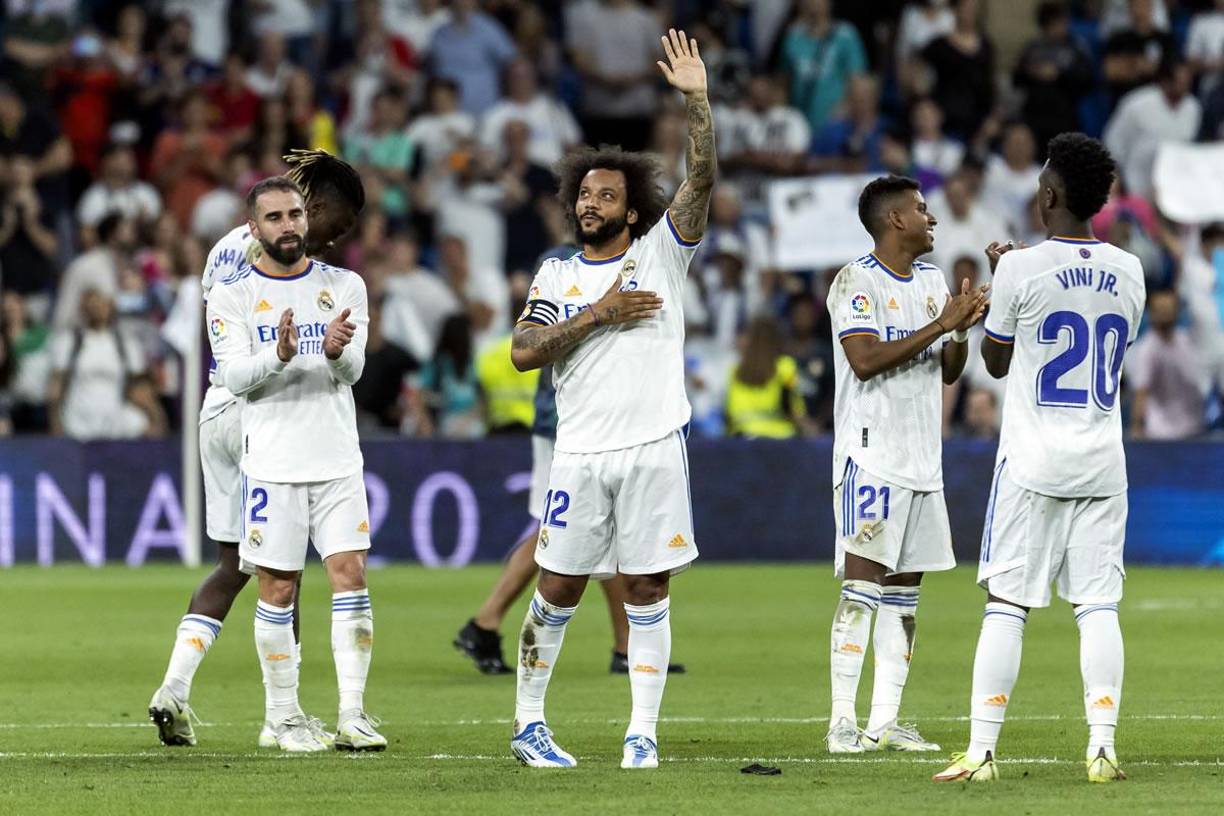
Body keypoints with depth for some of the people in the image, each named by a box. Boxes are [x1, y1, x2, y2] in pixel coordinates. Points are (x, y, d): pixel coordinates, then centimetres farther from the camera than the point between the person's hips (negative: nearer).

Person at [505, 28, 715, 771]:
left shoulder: (661, 252, 6)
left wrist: (698, 100, -18)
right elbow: (523, 352, -2)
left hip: (654, 449, -1)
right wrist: (596, 315, -10)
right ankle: (528, 722, 16)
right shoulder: (558, 275, 11)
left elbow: (703, 179, -7)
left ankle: (643, 733, 4)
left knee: (648, 591, 0)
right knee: (559, 588, 5)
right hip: (582, 453, 1)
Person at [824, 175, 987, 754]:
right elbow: (866, 360, -20)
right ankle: (843, 722, -13)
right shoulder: (857, 281, -8)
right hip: (870, 455, -8)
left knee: (903, 590, 7)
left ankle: (886, 721, 9)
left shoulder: (932, 281, 16)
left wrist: (962, 329, -1)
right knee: (862, 585, -12)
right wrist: (939, 325, -18)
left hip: (923, 459, 8)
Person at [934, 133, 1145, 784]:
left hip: (1032, 463, -3)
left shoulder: (1021, 270, -9)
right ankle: (1102, 748, -2)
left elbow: (995, 361, 4)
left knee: (1006, 603, -1)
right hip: (1102, 463, 3)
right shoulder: (1128, 273, 4)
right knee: (1099, 604, 4)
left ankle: (981, 751, -3)